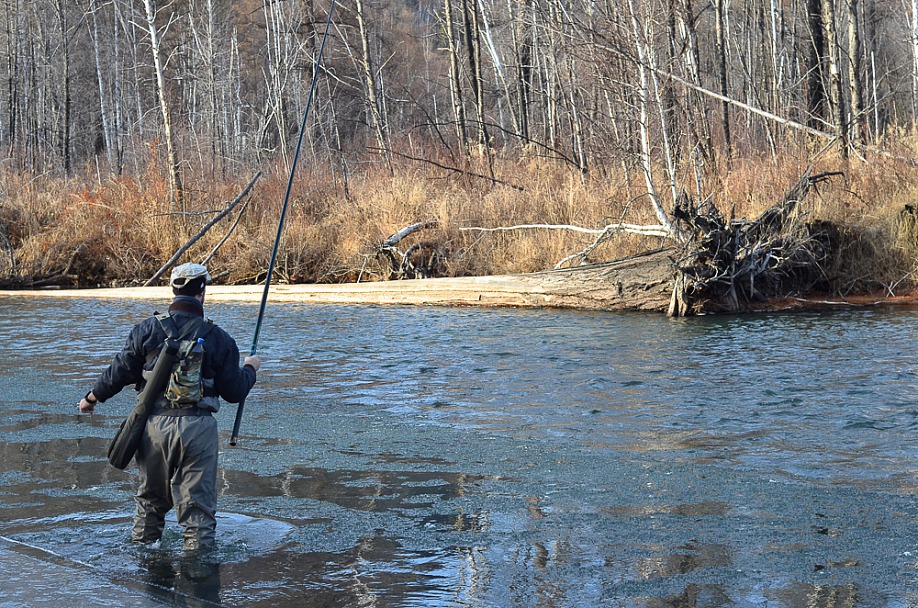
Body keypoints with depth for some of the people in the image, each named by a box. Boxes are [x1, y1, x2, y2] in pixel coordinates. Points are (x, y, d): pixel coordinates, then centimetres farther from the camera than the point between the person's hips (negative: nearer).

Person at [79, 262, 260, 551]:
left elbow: (119, 372, 3)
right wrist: (250, 368, 23)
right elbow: (234, 392, 2)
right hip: (198, 429, -2)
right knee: (198, 504, 3)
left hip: (155, 424, 2)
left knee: (150, 498, 20)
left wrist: (92, 398, 20)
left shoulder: (147, 330, 1)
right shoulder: (217, 338, -1)